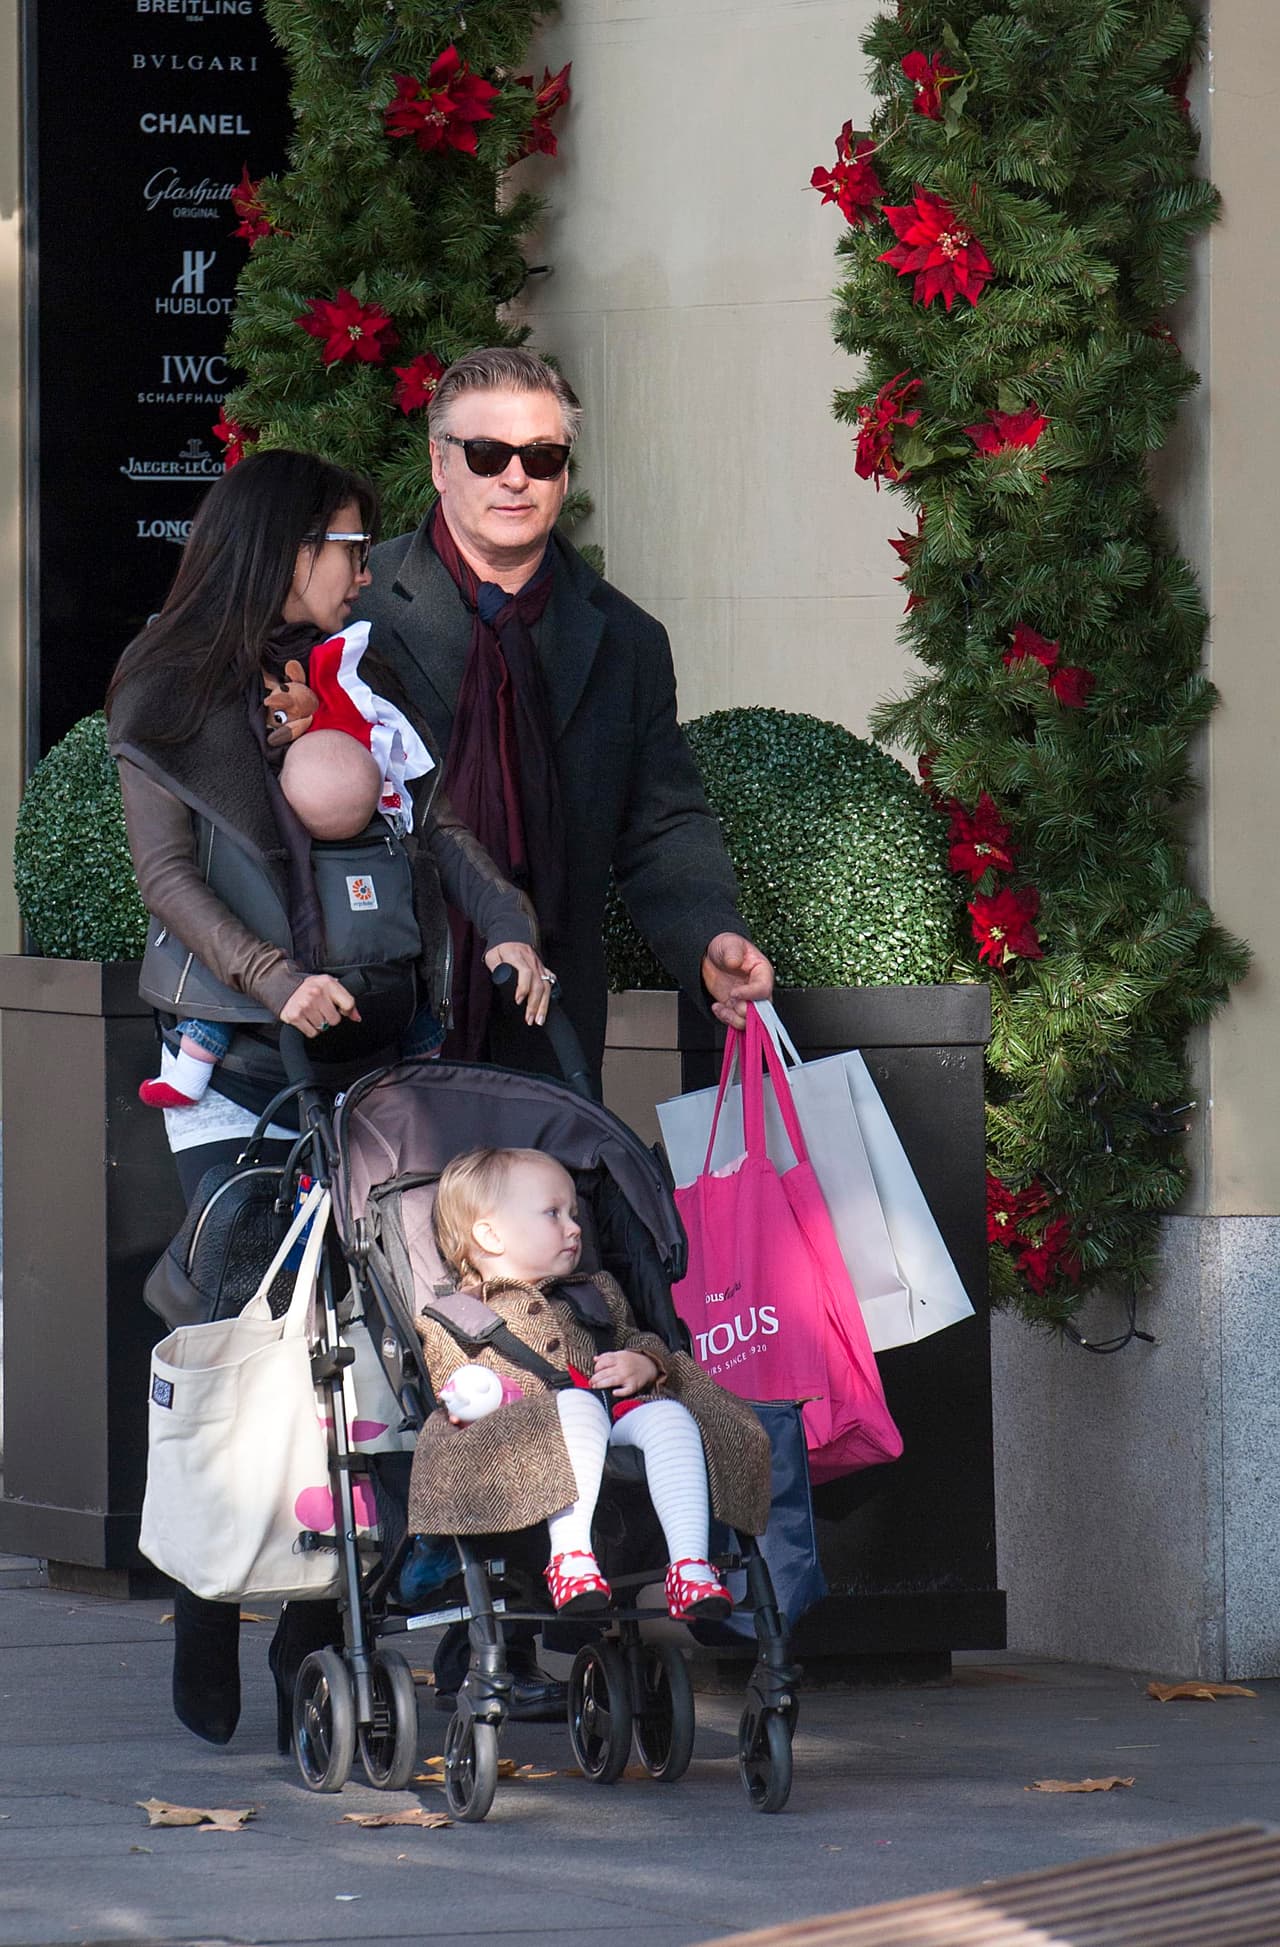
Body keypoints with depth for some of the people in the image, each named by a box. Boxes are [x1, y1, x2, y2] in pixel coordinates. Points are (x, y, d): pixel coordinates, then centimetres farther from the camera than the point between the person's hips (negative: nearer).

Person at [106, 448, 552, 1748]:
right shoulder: (168, 694, 3)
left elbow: (435, 822, 8)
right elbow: (167, 872, -6)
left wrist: (505, 924, -11)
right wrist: (274, 978, -20)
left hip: (369, 1037, 4)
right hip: (232, 1054, -4)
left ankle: (319, 1628, 4)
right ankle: (204, 1629, -1)